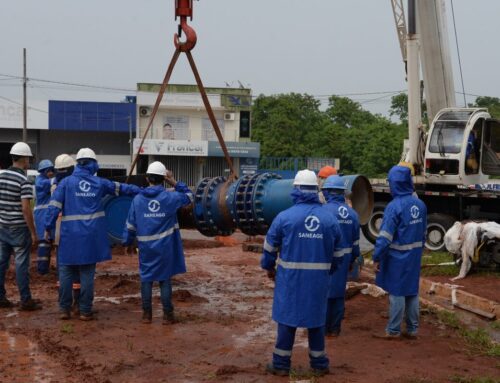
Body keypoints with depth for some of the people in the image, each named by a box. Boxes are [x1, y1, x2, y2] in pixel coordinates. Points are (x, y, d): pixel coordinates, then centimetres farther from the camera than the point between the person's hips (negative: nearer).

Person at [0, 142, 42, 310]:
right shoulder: (24, 181, -15)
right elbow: (25, 209, -20)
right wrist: (33, 233, -14)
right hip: (19, 229, -7)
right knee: (21, 265, -1)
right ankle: (26, 301, 5)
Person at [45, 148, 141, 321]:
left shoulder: (66, 182, 0)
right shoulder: (99, 183, 5)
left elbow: (54, 206, -6)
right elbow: (120, 188, 18)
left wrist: (48, 227, 0)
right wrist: (142, 191, 31)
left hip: (70, 235, -1)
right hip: (91, 235, 1)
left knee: (66, 272, 9)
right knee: (87, 273, 5)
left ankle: (65, 309, 11)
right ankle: (85, 311, 8)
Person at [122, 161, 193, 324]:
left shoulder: (138, 199, -2)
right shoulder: (169, 197, -8)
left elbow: (131, 225, 3)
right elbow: (188, 196, 9)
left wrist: (127, 242, 16)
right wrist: (174, 182, 4)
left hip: (146, 247, 1)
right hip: (165, 247, -1)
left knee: (146, 279, 11)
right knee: (165, 279, 6)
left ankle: (147, 314, 13)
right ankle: (167, 315, 8)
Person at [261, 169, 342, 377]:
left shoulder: (285, 216, -10)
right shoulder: (330, 218, -2)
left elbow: (270, 246, -1)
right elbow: (336, 249, 7)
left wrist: (269, 267, 15)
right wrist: (329, 269, 22)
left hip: (291, 276, -2)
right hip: (319, 277, 2)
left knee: (287, 316, 7)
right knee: (316, 317, 13)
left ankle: (281, 363, 14)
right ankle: (319, 363, 21)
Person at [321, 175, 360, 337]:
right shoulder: (352, 213, 4)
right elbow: (355, 240, 9)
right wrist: (352, 260, 19)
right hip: (344, 259, 5)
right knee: (339, 293, 12)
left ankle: (323, 327, 10)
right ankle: (335, 328, 17)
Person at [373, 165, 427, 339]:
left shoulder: (395, 206, -18)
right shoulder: (420, 205, 4)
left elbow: (385, 236, -18)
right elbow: (423, 232, 12)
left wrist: (377, 257, -13)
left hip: (397, 257, -6)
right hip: (414, 256, 6)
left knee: (397, 293, 2)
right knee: (412, 291, 13)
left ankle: (393, 331, 10)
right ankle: (412, 329, 21)